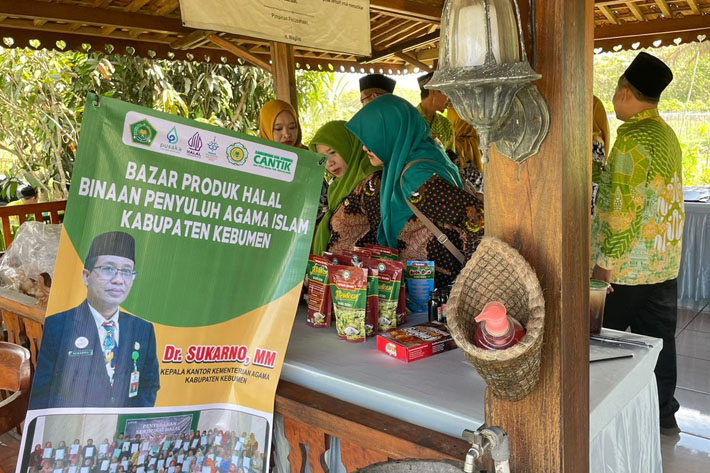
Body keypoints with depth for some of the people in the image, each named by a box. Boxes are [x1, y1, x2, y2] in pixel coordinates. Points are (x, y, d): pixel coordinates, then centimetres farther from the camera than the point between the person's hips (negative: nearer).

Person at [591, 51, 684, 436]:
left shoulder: (633, 137, -17)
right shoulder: (667, 134, 11)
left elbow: (624, 207, -22)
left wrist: (606, 261, -18)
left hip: (629, 265, -8)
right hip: (665, 262, 9)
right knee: (658, 338, 15)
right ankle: (663, 415, 26)